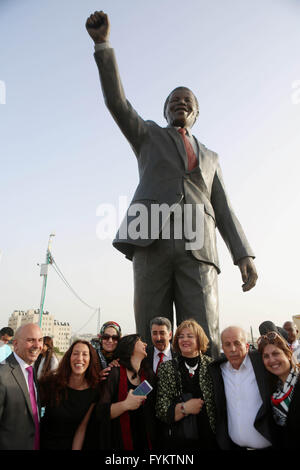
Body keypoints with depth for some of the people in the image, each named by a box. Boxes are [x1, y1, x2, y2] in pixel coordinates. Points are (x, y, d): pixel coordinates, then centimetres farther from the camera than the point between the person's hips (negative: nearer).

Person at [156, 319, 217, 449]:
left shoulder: (211, 365, -4)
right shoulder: (166, 368, -4)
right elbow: (161, 411, -6)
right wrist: (184, 408, -19)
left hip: (210, 439, 1)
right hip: (178, 441, 0)